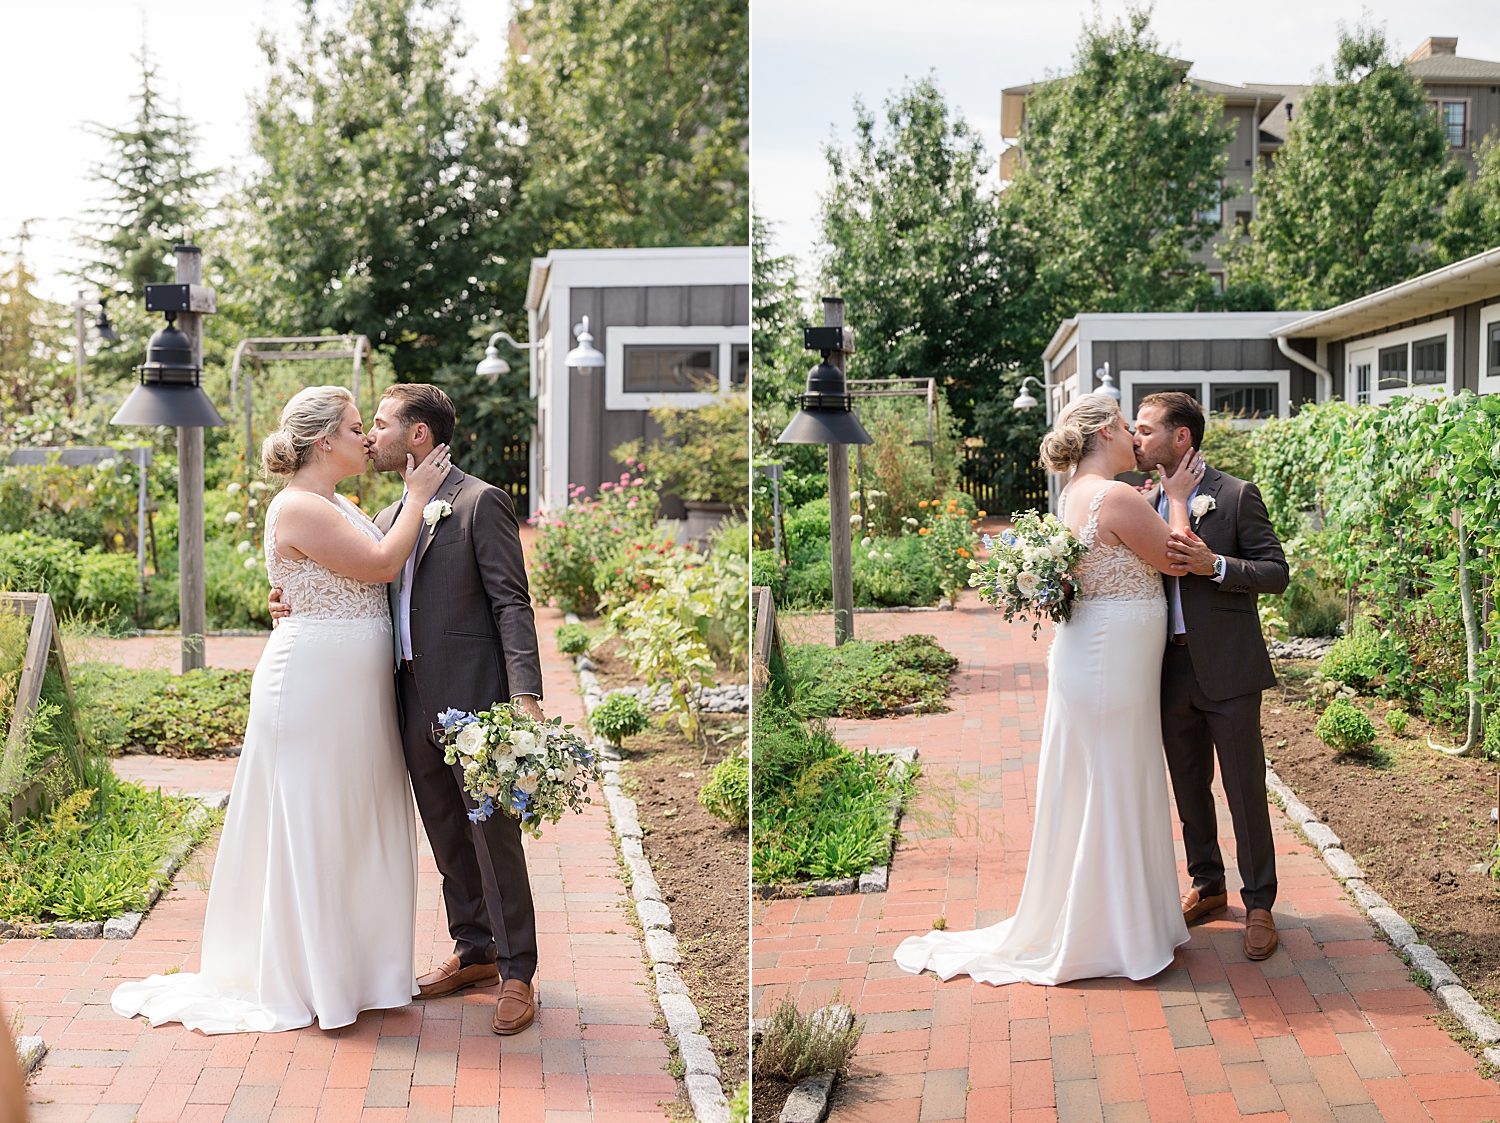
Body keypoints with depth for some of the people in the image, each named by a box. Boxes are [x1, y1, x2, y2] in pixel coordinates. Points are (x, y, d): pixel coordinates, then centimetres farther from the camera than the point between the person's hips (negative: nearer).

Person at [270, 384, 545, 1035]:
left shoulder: (481, 503, -6)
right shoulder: (388, 519, 17)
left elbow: (511, 602, -11)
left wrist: (526, 694, -20)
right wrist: (303, 609, 2)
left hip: (473, 699, -7)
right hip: (415, 700, 7)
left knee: (493, 835, -2)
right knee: (447, 835, 14)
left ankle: (516, 972, 8)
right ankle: (474, 952, 28)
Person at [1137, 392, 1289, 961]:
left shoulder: (1237, 496, -7)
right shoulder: (1146, 503, 9)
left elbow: (1276, 573, -9)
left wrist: (1215, 565, -23)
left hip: (1227, 669, -5)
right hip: (1171, 670, 5)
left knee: (1246, 791, 2)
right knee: (1189, 788, 16)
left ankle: (1259, 904, 15)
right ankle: (1207, 886, 32)